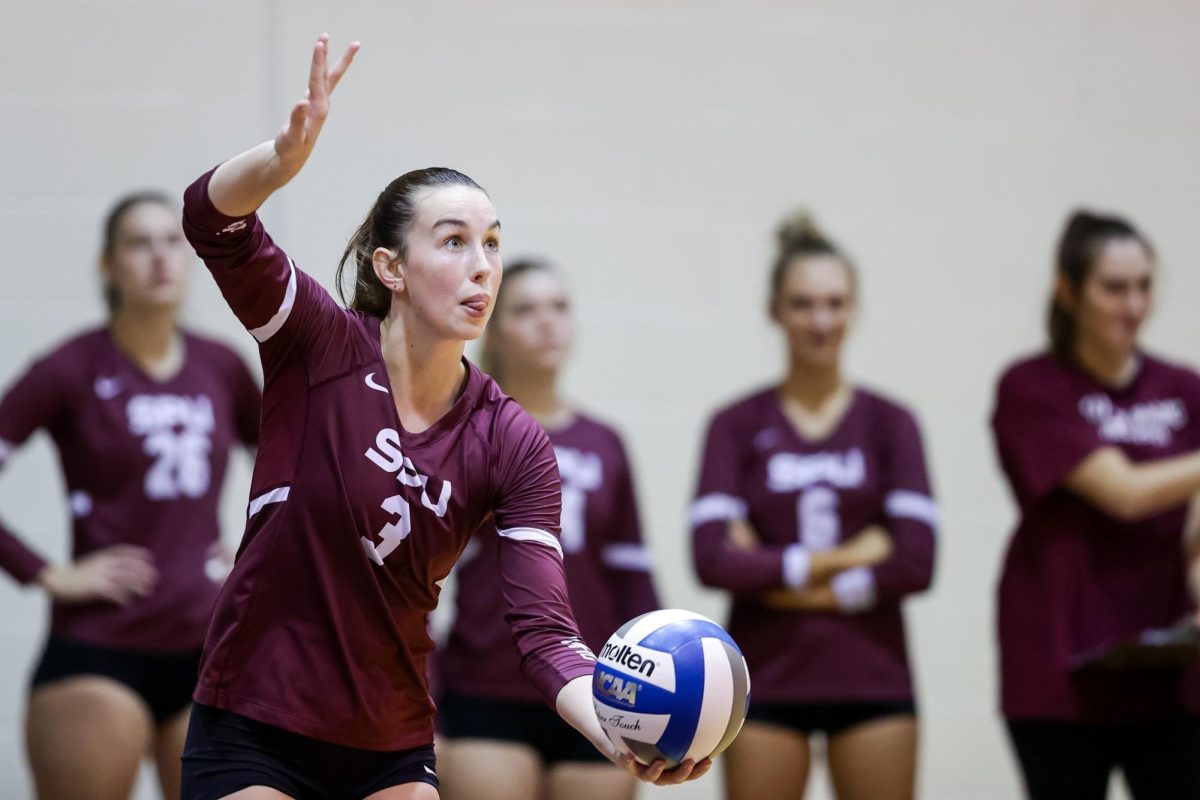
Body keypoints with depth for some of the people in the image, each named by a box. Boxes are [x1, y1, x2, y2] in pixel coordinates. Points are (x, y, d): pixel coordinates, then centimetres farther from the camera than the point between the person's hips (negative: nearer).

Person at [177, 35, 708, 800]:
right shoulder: (319, 347, -10)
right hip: (252, 736, -3)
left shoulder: (512, 445, -6)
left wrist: (625, 737, -33)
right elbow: (213, 218, -25)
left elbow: (546, 631, -13)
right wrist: (292, 151, -47)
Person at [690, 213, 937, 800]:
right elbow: (712, 558, -11)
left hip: (872, 679, 1)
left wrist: (785, 580, -10)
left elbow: (916, 562, -7)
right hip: (767, 680, -1)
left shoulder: (888, 423, 4)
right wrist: (843, 559, -13)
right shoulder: (737, 426, 1)